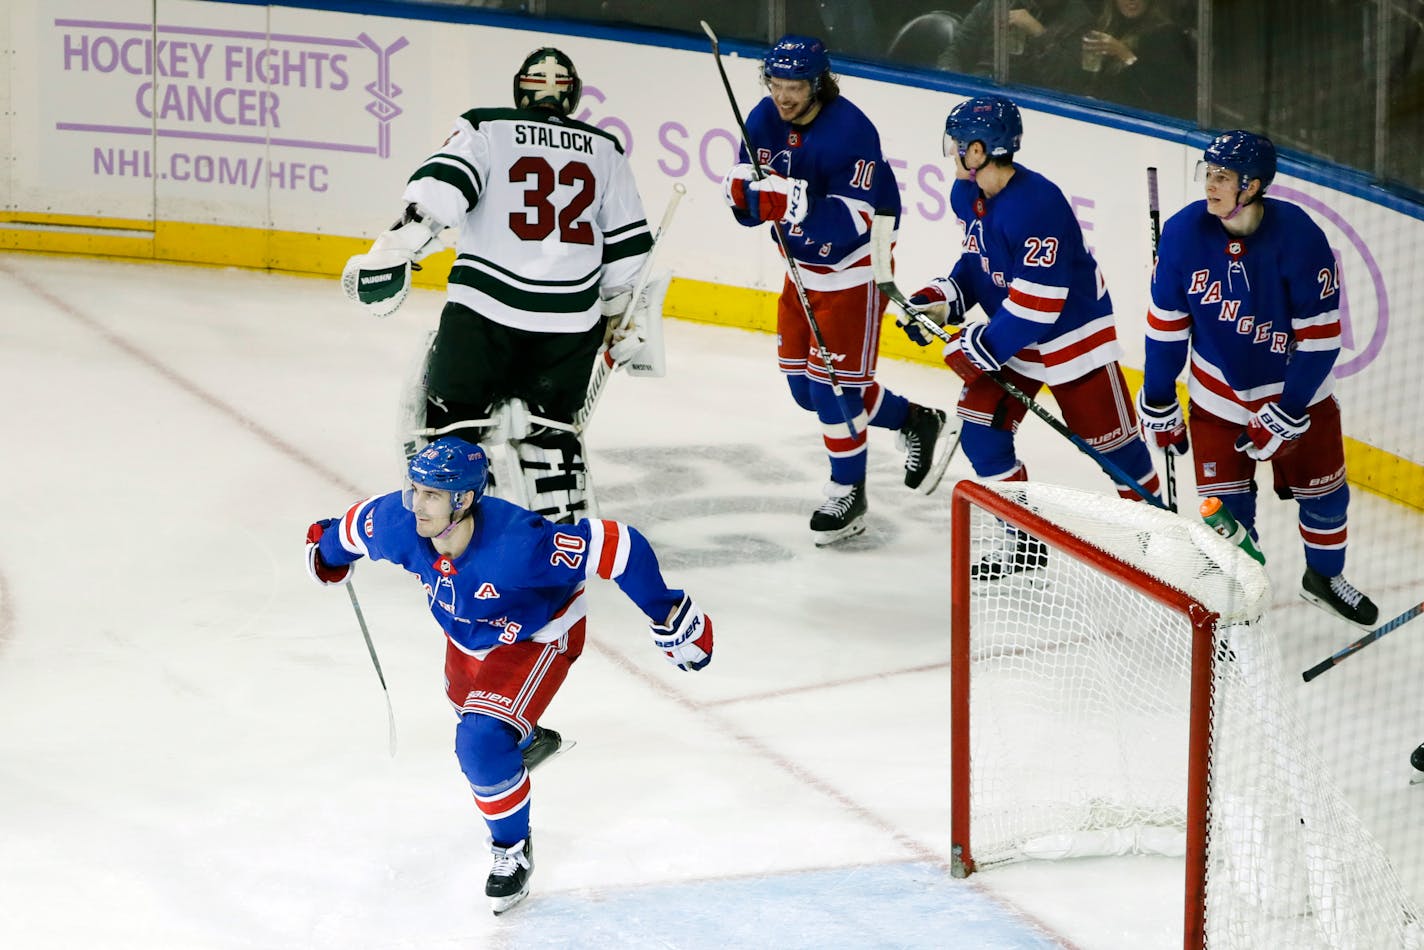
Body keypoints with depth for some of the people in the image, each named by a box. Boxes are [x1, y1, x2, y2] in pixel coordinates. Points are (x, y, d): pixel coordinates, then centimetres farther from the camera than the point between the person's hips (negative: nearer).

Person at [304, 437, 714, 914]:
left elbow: (617, 546, -40)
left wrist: (668, 614, -33)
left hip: (539, 635, -7)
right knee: (465, 697, 34)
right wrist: (328, 548, 18)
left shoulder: (516, 543, -46)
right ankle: (524, 736, 71)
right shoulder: (397, 524, -29)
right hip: (469, 632, 7)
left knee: (480, 742, -22)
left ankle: (513, 848, 5)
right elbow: (357, 525, -4)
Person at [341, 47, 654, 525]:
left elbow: (442, 184, -14)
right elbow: (627, 242, 16)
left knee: (454, 415, 6)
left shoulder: (484, 129, 3)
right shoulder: (605, 151, 13)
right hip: (571, 318, 3)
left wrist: (399, 244, -18)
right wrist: (619, 309, 28)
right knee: (549, 426, 17)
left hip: (485, 306, -3)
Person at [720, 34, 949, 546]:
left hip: (853, 268, -8)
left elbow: (852, 222, -30)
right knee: (803, 384, 13)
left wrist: (796, 205, -45)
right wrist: (742, 191, -26)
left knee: (833, 383, -7)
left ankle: (848, 495, 9)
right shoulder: (764, 121, -5)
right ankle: (913, 422, 31)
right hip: (803, 265, 8)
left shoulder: (849, 130, -26)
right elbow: (750, 207, -3)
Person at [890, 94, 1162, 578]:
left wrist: (980, 348, -24)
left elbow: (1036, 302, -30)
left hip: (1073, 331, -8)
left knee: (1109, 438, -1)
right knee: (980, 428, 1)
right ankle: (1026, 539, 13)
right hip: (1011, 334, 8)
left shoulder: (1036, 204, -31)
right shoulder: (967, 195, -2)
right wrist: (939, 301, -1)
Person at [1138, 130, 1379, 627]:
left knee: (1323, 490, 12)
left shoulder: (1298, 236, -25)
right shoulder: (1183, 232, -19)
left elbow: (1320, 336, -18)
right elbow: (1166, 323, -6)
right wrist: (1158, 404, -1)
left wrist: (1286, 414, -19)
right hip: (1217, 392, 1)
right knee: (1226, 504, -1)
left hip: (1295, 387, -1)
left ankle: (1325, 577, 39)